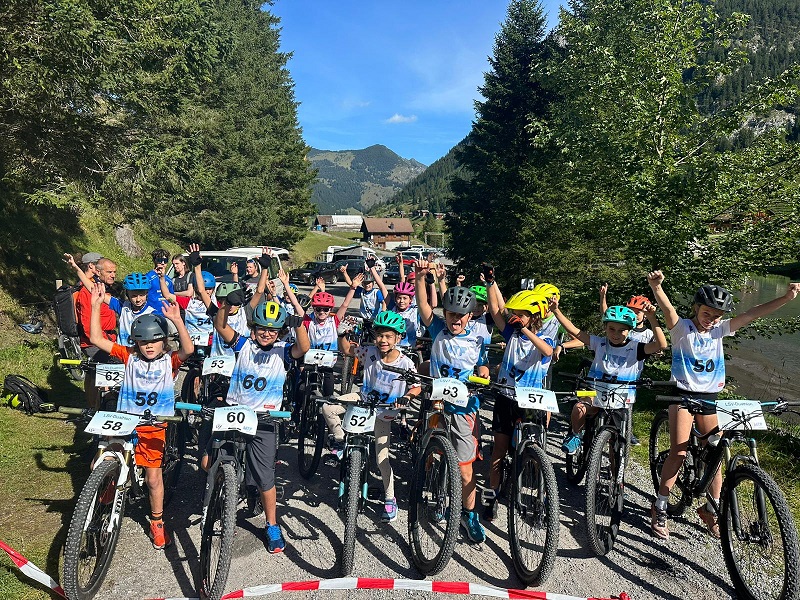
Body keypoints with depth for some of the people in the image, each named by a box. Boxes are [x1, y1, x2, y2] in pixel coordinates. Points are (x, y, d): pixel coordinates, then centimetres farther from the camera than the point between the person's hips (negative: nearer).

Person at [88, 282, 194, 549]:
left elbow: (188, 349, -26)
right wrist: (96, 306, -13)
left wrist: (177, 321, -37)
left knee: (154, 477, 6)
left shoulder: (170, 360, -5)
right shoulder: (129, 357, 0)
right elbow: (97, 339, -5)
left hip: (154, 428, -2)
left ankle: (157, 522, 28)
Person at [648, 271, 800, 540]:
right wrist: (656, 286, -48)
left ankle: (711, 509, 24)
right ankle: (659, 508, 3)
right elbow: (667, 308, -28)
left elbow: (752, 314, -3)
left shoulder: (720, 330, 6)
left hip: (709, 398, 5)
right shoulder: (682, 328, -8)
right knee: (678, 453, -10)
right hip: (683, 394, -5)